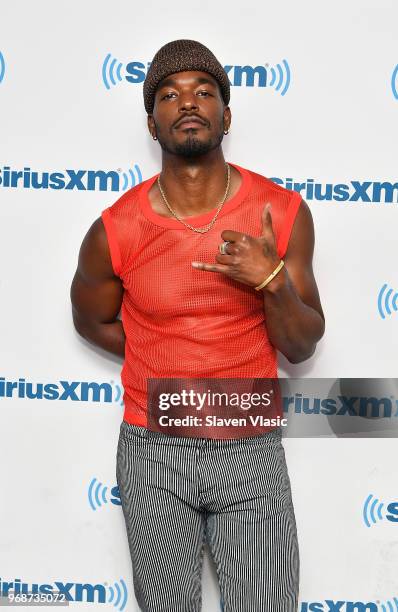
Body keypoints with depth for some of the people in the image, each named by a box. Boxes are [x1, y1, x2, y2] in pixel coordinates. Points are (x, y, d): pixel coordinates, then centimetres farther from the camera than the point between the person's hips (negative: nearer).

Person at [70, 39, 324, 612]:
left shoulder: (283, 213, -10)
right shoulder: (115, 232, -11)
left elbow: (302, 346, -4)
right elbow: (90, 319, 8)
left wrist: (272, 280, -22)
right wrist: (162, 368, 2)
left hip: (254, 451, 0)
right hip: (154, 452, 0)